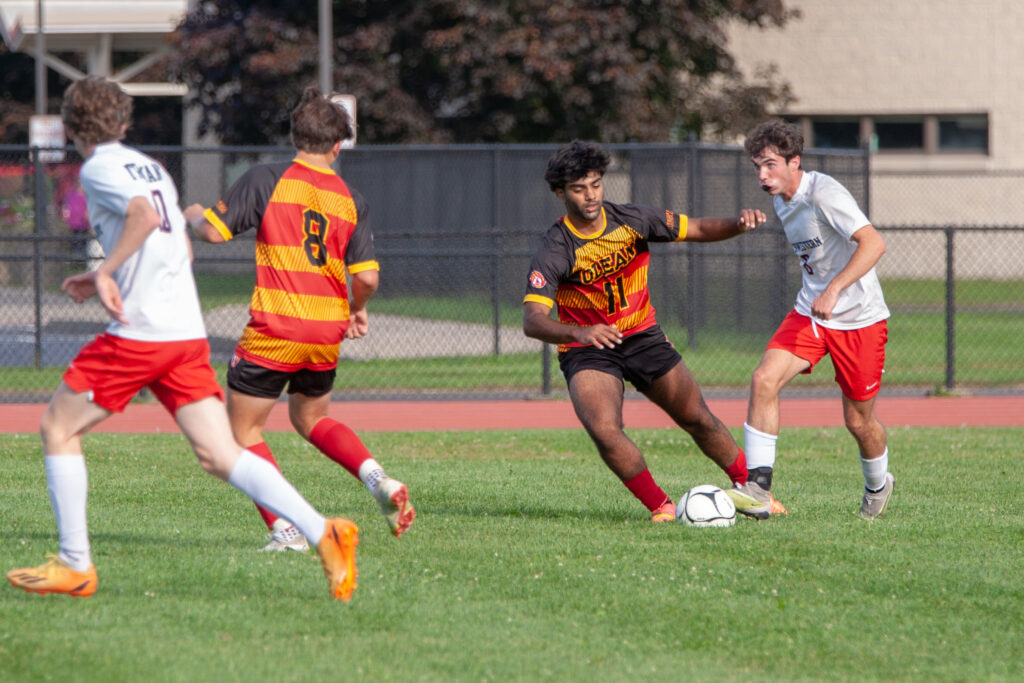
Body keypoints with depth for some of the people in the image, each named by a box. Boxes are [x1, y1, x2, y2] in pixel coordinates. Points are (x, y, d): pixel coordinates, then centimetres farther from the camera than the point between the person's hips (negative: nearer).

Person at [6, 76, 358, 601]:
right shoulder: (150, 167, 21)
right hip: (188, 332, 7)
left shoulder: (98, 169, -4)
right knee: (219, 454, 0)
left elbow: (145, 216, -23)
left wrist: (105, 272, -16)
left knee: (58, 427, 9)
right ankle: (322, 533, -16)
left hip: (138, 334, -7)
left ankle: (75, 565, 8)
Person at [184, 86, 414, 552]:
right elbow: (367, 277, 0)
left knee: (243, 430, 7)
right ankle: (377, 478, 6)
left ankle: (285, 530, -6)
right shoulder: (350, 200, 5)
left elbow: (213, 231, -7)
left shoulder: (266, 179, -6)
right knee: (310, 417, 28)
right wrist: (358, 310, 21)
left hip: (274, 329, -5)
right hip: (327, 333, 5)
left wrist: (192, 215, 17)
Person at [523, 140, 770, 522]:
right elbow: (532, 321, -31)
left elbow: (698, 230, 1)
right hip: (587, 349, -4)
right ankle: (660, 506, -8)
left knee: (698, 419, 8)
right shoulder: (555, 251, -21)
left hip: (643, 337, 4)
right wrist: (579, 332, -51)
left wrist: (738, 224, -21)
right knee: (604, 432, -26)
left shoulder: (631, 221, -8)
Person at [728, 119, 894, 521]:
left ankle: (878, 486, 37)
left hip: (859, 319, -6)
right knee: (764, 379, -18)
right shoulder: (781, 201, 5)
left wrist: (833, 290, -40)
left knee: (859, 421, 5)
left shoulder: (824, 194, -21)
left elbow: (873, 243, -31)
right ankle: (757, 491, -21)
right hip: (810, 314, 6)